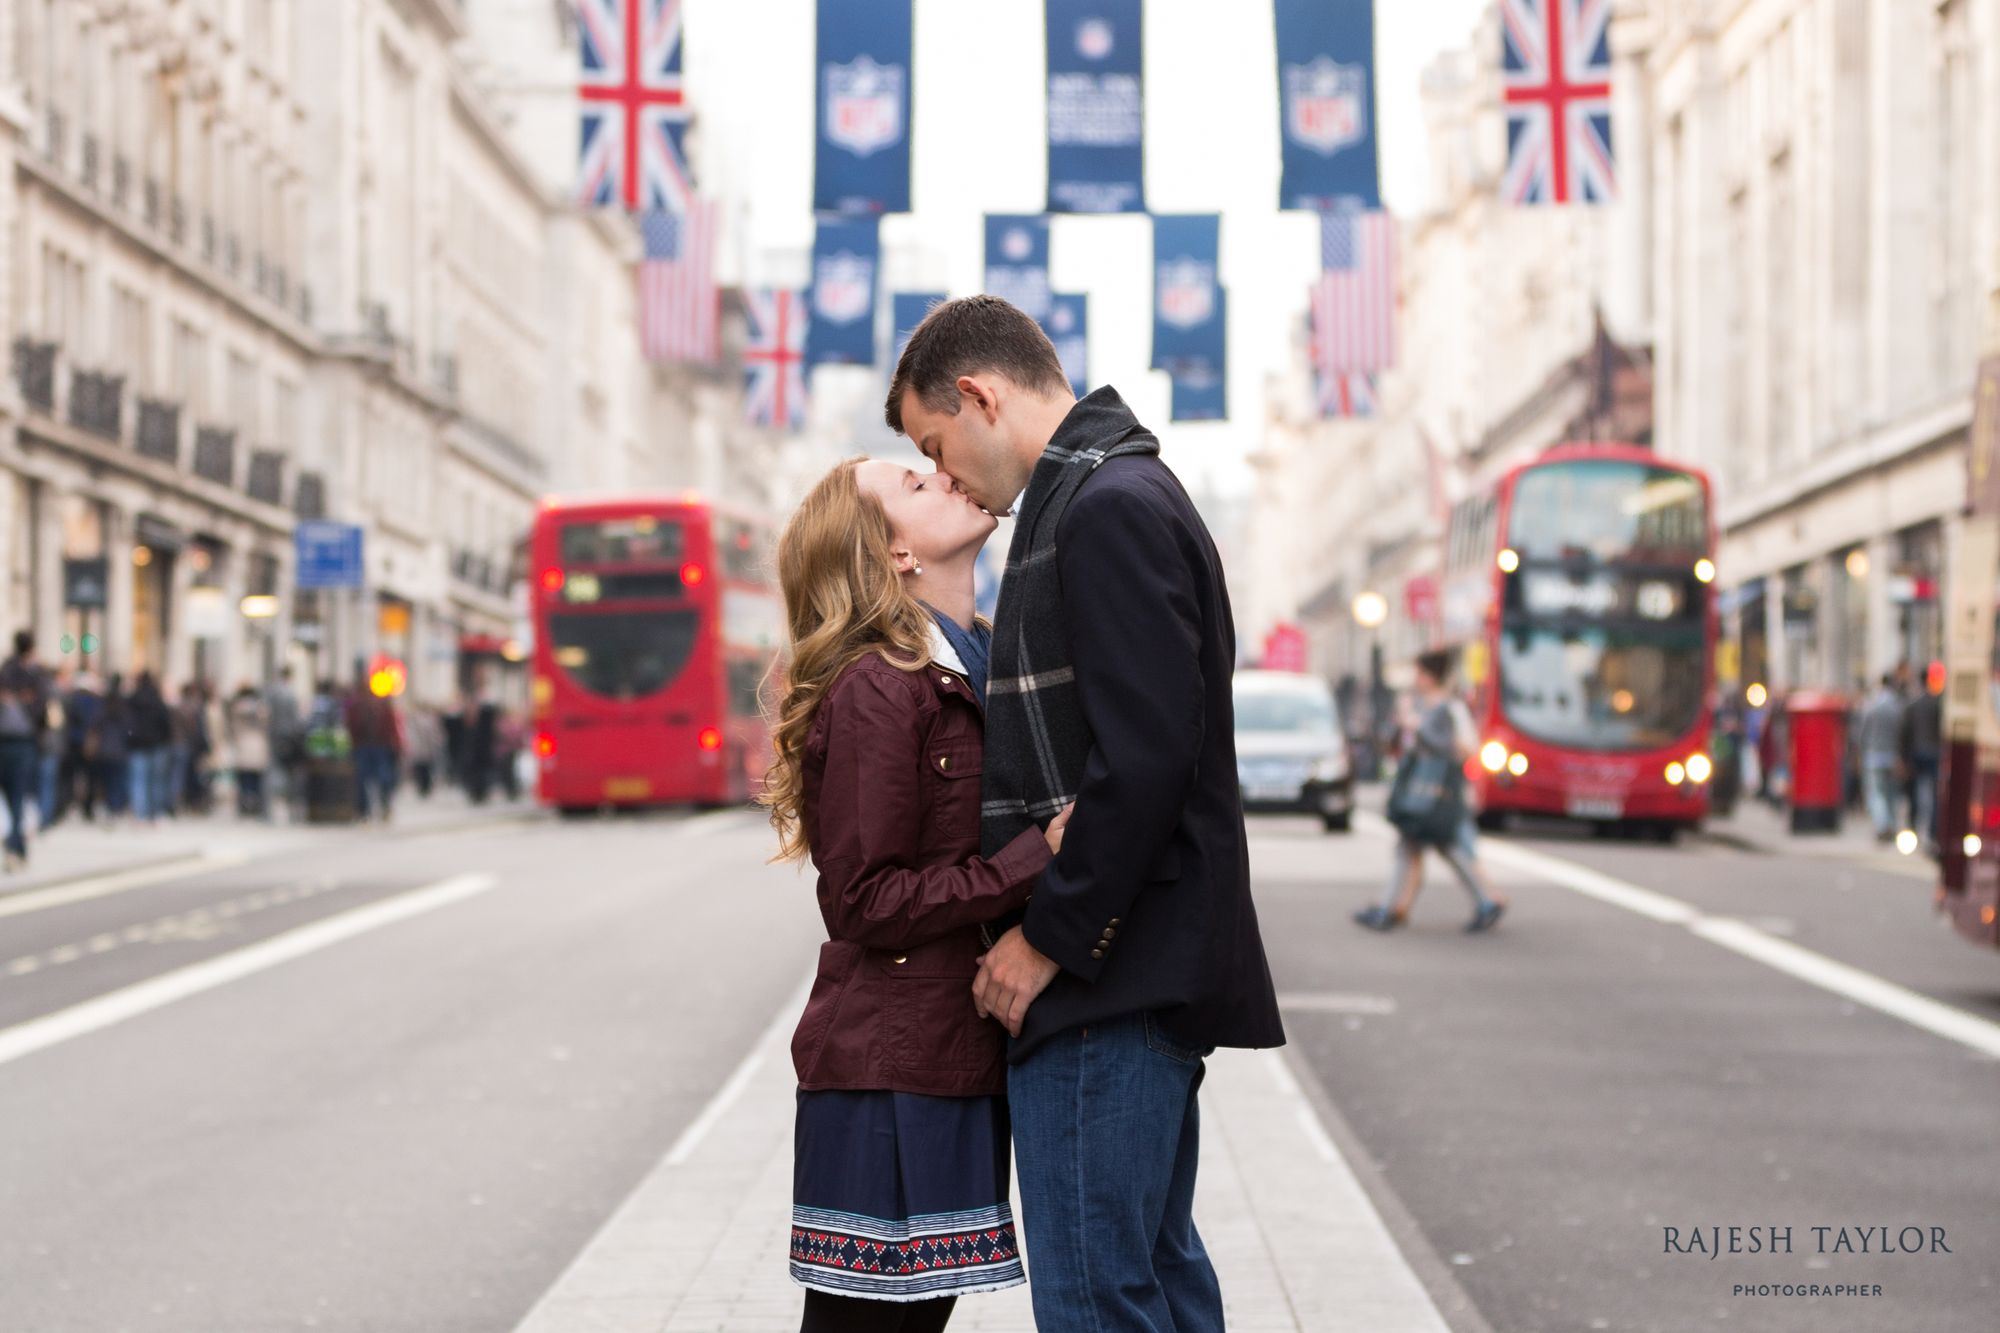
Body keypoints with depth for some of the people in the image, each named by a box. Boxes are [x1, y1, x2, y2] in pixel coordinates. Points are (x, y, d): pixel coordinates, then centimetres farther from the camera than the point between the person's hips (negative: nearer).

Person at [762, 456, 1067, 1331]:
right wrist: (1034, 860, -21)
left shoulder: (973, 671, 14)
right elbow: (865, 901, -16)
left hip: (952, 1056, 8)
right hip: (888, 1071, -8)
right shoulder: (877, 691, -13)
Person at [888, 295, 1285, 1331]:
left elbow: (1143, 758, -22)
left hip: (1103, 982, -11)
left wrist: (1048, 937, -16)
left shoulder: (1108, 509, -13)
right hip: (1139, 968, 11)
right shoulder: (1126, 498, 19)